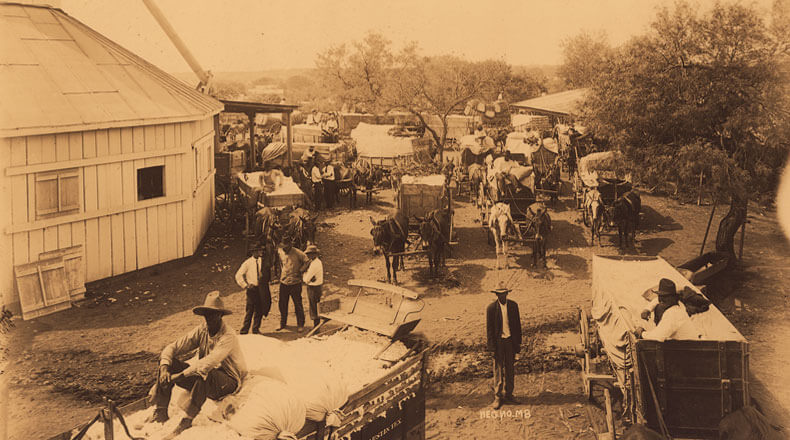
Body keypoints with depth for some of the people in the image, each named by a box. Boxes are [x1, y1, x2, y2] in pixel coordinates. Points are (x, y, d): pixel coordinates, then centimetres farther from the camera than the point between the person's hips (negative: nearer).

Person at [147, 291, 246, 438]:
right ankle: (161, 412, -11)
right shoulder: (202, 330, 0)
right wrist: (164, 368, -21)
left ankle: (187, 421, -28)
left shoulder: (228, 336, -20)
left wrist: (179, 376, -35)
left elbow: (209, 363, -34)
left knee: (206, 373, -39)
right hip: (203, 381, 7)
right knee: (168, 362, -10)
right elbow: (173, 348, -2)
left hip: (228, 382, -6)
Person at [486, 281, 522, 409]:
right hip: (498, 341, -3)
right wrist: (492, 347, -8)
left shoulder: (513, 305, 2)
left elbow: (517, 324, 8)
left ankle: (508, 394, 23)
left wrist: (518, 342, 6)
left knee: (510, 369, 11)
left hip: (511, 340, 3)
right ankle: (497, 397, 11)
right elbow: (489, 328, -6)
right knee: (498, 370, 2)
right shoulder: (491, 308, -8)